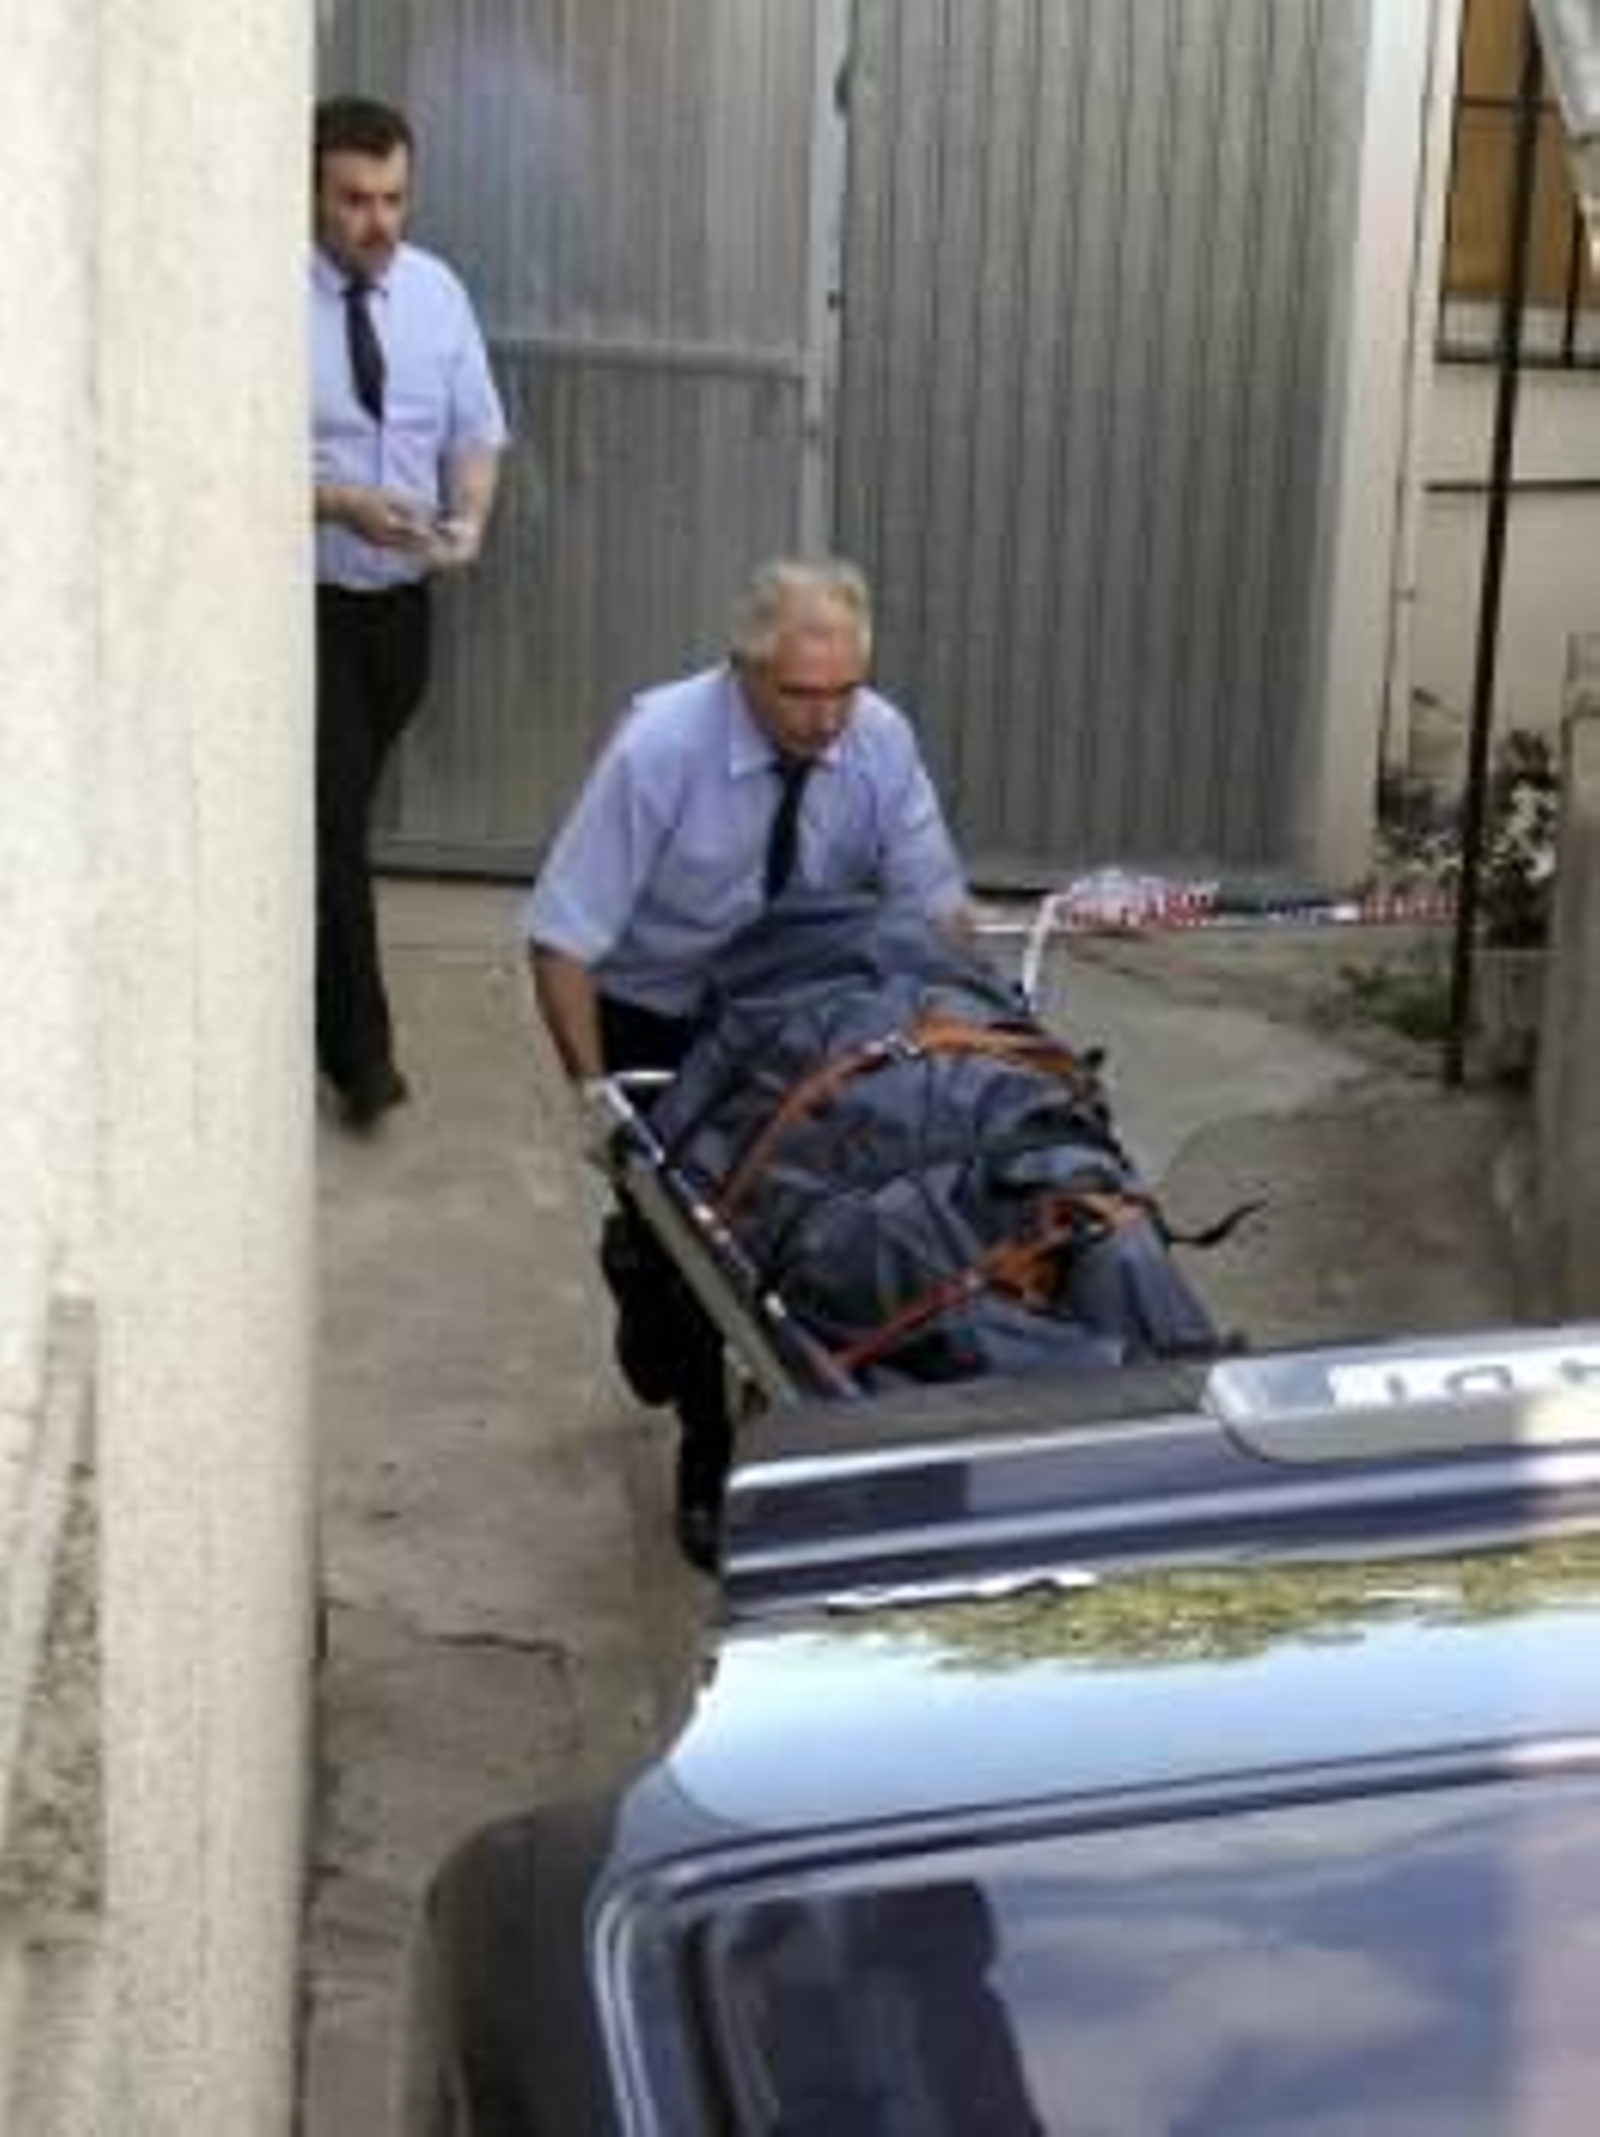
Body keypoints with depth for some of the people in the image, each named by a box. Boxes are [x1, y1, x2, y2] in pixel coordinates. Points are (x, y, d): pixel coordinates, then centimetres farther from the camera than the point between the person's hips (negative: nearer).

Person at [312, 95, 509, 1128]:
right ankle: (360, 1048, -1)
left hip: (400, 598, 5)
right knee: (333, 822, -7)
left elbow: (476, 430, 7)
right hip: (306, 598, -5)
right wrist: (343, 503, -28)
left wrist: (470, 518, -13)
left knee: (345, 811, 17)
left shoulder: (437, 291, 2)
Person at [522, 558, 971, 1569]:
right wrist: (595, 1095, -27)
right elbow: (563, 940, -25)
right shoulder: (659, 750, -29)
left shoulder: (881, 739, -18)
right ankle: (709, 1460, 13)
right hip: (657, 1017, -3)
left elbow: (938, 908, -8)